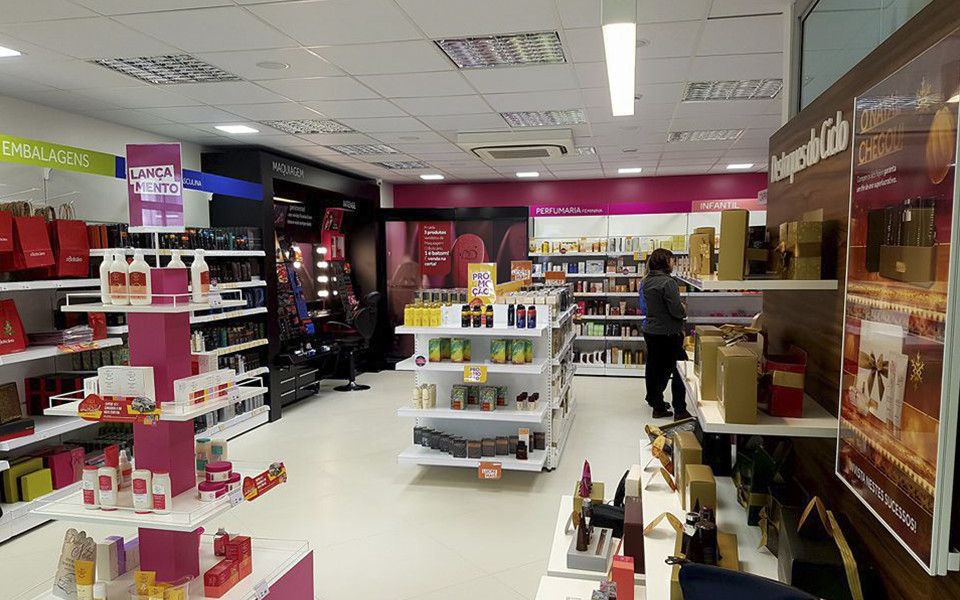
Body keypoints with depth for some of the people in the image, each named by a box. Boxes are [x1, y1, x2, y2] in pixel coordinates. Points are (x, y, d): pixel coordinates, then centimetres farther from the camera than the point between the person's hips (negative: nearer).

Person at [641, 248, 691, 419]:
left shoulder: (646, 281, 6)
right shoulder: (668, 282, -20)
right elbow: (676, 310, -21)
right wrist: (684, 310, 2)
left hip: (650, 330, 8)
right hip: (668, 334, -8)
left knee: (653, 365, 17)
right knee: (678, 371, 1)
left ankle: (654, 400, 30)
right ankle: (680, 410, 3)